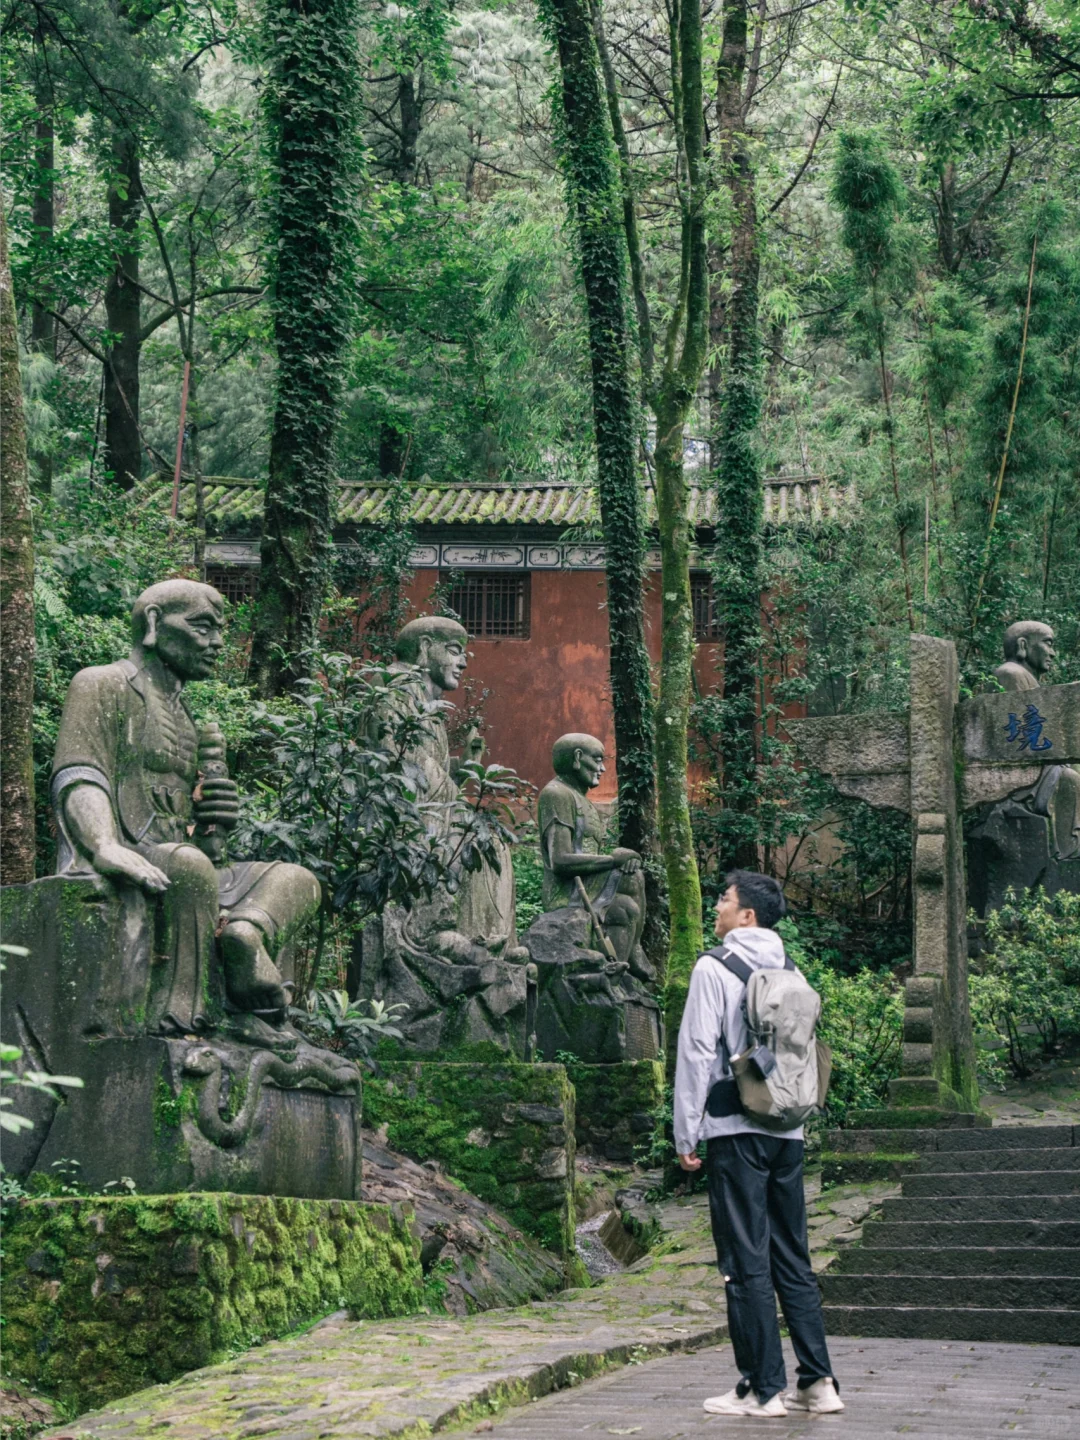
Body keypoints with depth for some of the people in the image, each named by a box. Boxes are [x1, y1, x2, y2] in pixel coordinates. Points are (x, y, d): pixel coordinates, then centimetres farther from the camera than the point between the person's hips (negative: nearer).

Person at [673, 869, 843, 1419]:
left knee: (746, 1260, -3)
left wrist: (686, 1132, -4)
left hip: (736, 1130, -6)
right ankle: (818, 1382, 9)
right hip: (788, 1129, 6)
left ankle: (762, 1389, -3)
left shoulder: (715, 968, -6)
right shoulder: (789, 971, 11)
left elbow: (697, 1050, -9)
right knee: (792, 1256, 11)